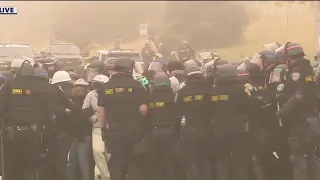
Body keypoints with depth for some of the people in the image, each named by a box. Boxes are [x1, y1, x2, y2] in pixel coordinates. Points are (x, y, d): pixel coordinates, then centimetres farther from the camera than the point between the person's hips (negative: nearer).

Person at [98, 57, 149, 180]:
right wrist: (139, 120, 8)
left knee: (115, 163, 7)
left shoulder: (106, 87, 2)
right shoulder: (136, 85, -6)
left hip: (114, 130, 2)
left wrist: (103, 128, 14)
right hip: (133, 129, -2)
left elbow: (101, 110, 4)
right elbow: (143, 108, -12)